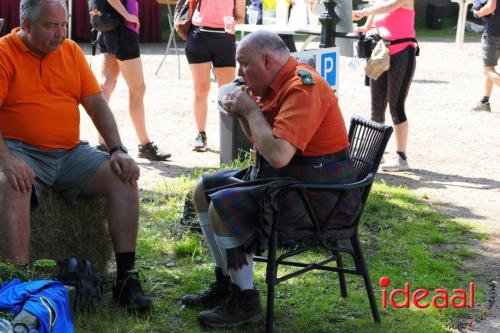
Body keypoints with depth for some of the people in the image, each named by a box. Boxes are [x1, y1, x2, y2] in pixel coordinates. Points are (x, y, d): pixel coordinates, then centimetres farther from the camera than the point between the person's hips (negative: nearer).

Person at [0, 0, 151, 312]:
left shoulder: (71, 50, 11)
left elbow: (97, 104, 10)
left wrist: (118, 151, -3)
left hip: (71, 152, 5)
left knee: (124, 176, -15)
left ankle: (126, 277, -13)